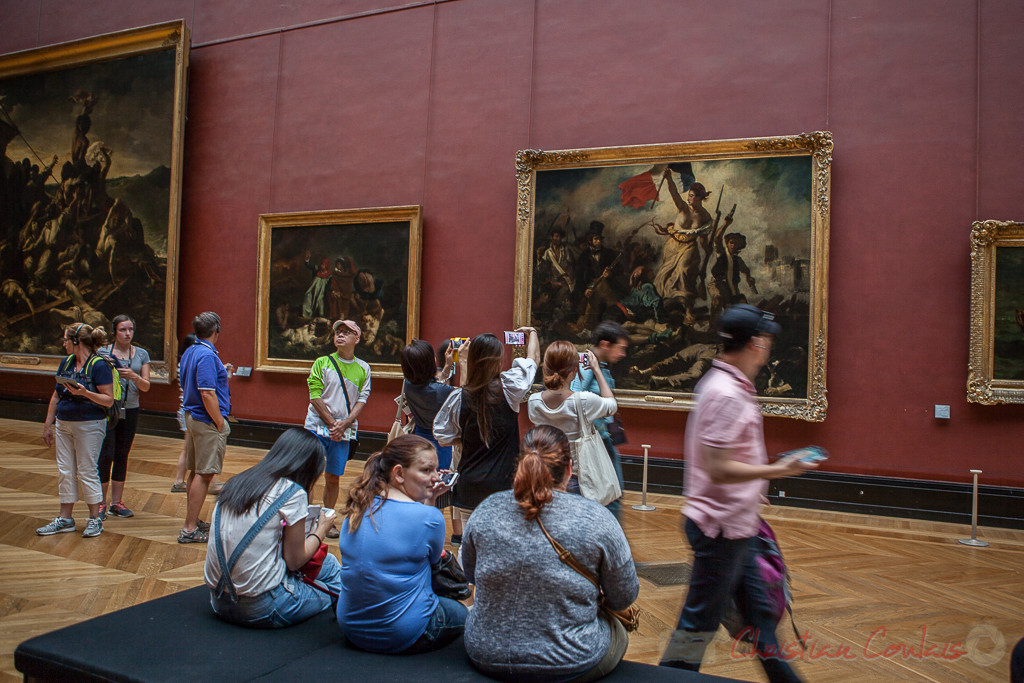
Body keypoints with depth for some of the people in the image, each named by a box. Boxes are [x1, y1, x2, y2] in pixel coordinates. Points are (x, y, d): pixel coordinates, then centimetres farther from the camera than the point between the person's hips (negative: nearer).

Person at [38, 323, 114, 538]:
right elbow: (56, 396, 15)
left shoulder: (99, 365, -13)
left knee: (87, 472, 0)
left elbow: (109, 400, -15)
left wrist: (85, 392, -29)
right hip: (63, 424, 7)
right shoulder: (66, 363, 9)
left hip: (89, 426, -7)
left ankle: (95, 518, 13)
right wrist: (48, 425, 15)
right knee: (64, 472, 11)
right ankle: (65, 519, 21)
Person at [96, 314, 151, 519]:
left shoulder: (141, 354, 7)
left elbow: (146, 386, 3)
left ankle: (116, 502, 18)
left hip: (130, 410, 3)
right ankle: (100, 503, 8)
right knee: (106, 455, -5)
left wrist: (133, 376, -17)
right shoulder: (103, 352, -1)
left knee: (122, 456, 9)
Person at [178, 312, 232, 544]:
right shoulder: (207, 355, -18)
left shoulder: (189, 352, 12)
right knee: (204, 474, -5)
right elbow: (207, 394, -23)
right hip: (207, 421, -10)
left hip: (192, 417, 10)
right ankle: (190, 529, -1)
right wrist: (220, 424, -17)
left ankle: (192, 522, 28)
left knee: (195, 472, 17)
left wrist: (221, 379, 27)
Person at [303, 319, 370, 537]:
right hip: (317, 427, -1)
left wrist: (344, 423, -11)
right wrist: (332, 423, -11)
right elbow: (315, 397, -5)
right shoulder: (322, 363, 0)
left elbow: (362, 400, 3)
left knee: (333, 477, 6)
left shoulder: (363, 368, 6)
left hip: (344, 430, 1)